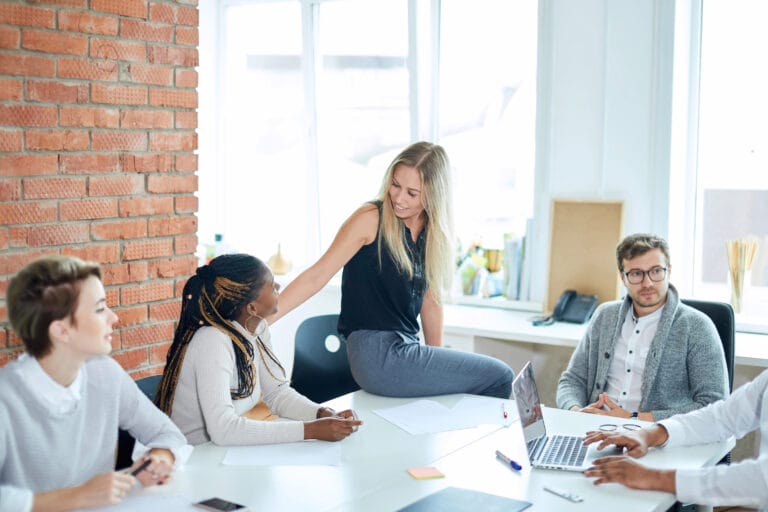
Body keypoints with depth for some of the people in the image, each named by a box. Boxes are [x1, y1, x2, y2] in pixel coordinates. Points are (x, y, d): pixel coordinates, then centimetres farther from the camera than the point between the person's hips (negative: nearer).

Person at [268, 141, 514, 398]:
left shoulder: (433, 234, 9)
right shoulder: (371, 218, -10)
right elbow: (316, 276, -12)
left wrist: (437, 363, 12)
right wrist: (262, 319, -19)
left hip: (407, 349, 7)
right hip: (378, 354, -7)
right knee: (500, 377, -6)